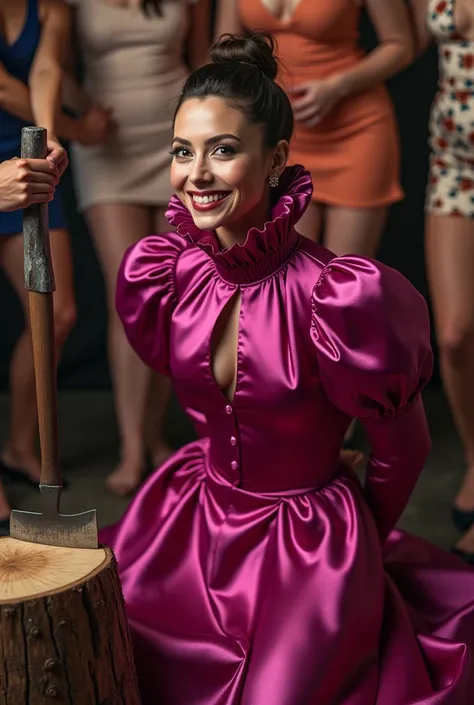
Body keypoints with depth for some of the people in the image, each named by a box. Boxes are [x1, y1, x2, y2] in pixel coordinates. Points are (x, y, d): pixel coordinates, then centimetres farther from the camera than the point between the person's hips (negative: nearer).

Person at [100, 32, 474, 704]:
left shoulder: (340, 295, -25)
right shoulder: (164, 272, -8)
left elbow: (402, 450, -10)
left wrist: (359, 546, 7)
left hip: (311, 543, -4)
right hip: (196, 522, 5)